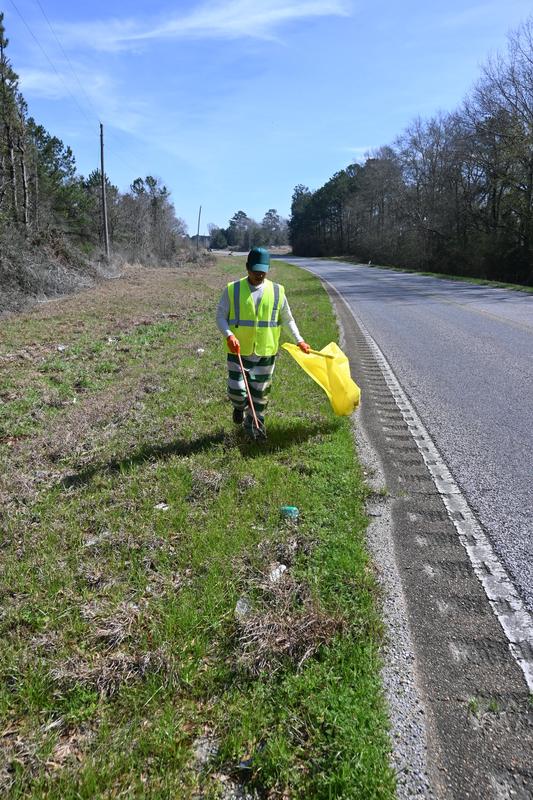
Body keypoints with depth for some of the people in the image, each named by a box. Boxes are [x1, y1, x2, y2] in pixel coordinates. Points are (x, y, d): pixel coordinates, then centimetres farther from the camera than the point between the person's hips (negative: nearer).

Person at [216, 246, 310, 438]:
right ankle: (240, 406, 31)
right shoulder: (232, 290, -4)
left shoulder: (277, 291, 2)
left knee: (260, 392, 10)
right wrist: (229, 335, -20)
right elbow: (220, 317, -2)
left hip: (266, 352, 2)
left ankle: (254, 424, 30)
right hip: (239, 351, -1)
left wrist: (299, 340, 8)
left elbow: (287, 318, 13)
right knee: (236, 390, -5)